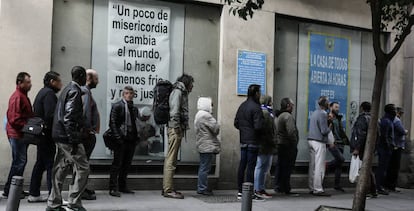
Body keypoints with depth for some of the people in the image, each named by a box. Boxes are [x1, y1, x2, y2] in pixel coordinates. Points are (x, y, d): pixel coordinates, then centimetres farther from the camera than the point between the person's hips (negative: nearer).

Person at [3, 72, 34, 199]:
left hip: (21, 135, 10)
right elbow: (14, 118, -21)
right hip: (17, 135, -10)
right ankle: (9, 190, 0)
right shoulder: (17, 97, -14)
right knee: (19, 162, -7)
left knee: (21, 161, 13)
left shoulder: (23, 96, 17)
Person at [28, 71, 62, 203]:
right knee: (51, 165, -9)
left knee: (40, 164, 15)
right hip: (47, 135, -10)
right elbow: (51, 115, -23)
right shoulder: (49, 93, -13)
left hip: (41, 134, 10)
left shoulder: (43, 92, 18)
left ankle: (34, 194, 21)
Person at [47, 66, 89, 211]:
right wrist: (74, 140, -22)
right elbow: (69, 118, -21)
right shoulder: (75, 91, -13)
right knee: (82, 168, -4)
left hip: (60, 137, 10)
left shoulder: (67, 89, 17)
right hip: (68, 137, -10)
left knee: (61, 169, 13)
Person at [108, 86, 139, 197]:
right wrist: (118, 137, -15)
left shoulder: (134, 108, 16)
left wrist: (136, 137, 7)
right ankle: (113, 188, -1)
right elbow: (112, 123, -7)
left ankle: (122, 186, 20)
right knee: (117, 164, -4)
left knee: (126, 164, 11)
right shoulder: (117, 106, -2)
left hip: (131, 139, 6)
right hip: (121, 140, -6)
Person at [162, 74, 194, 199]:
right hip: (175, 129, -10)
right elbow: (174, 110, -16)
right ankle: (168, 190, -9)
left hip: (177, 129, 10)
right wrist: (177, 127, -19)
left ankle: (167, 188, 19)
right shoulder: (178, 92, -6)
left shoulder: (181, 92, 22)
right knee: (171, 160, -10)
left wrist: (181, 128, 10)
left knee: (171, 159, 13)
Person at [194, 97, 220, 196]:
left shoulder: (198, 115, 18)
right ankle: (202, 188, -2)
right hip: (207, 146, -10)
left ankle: (201, 187, 19)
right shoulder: (206, 115, -16)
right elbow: (216, 128, -17)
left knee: (203, 167, 14)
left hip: (202, 146, 10)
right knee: (205, 168, -6)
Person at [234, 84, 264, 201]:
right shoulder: (256, 108, -15)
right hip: (253, 142, -8)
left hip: (243, 141, 8)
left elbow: (236, 123, 12)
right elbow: (258, 126, -21)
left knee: (242, 165, 11)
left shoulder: (242, 106, 10)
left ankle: (240, 192, 17)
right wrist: (263, 119, -3)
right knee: (251, 167, -4)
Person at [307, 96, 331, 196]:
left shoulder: (314, 113, 14)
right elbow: (324, 131, -17)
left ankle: (312, 188, 14)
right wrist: (329, 129, 4)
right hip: (319, 141, -9)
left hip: (311, 140, 9)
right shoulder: (323, 114, -13)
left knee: (312, 165, 10)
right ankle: (318, 189, -4)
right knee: (319, 167, -5)